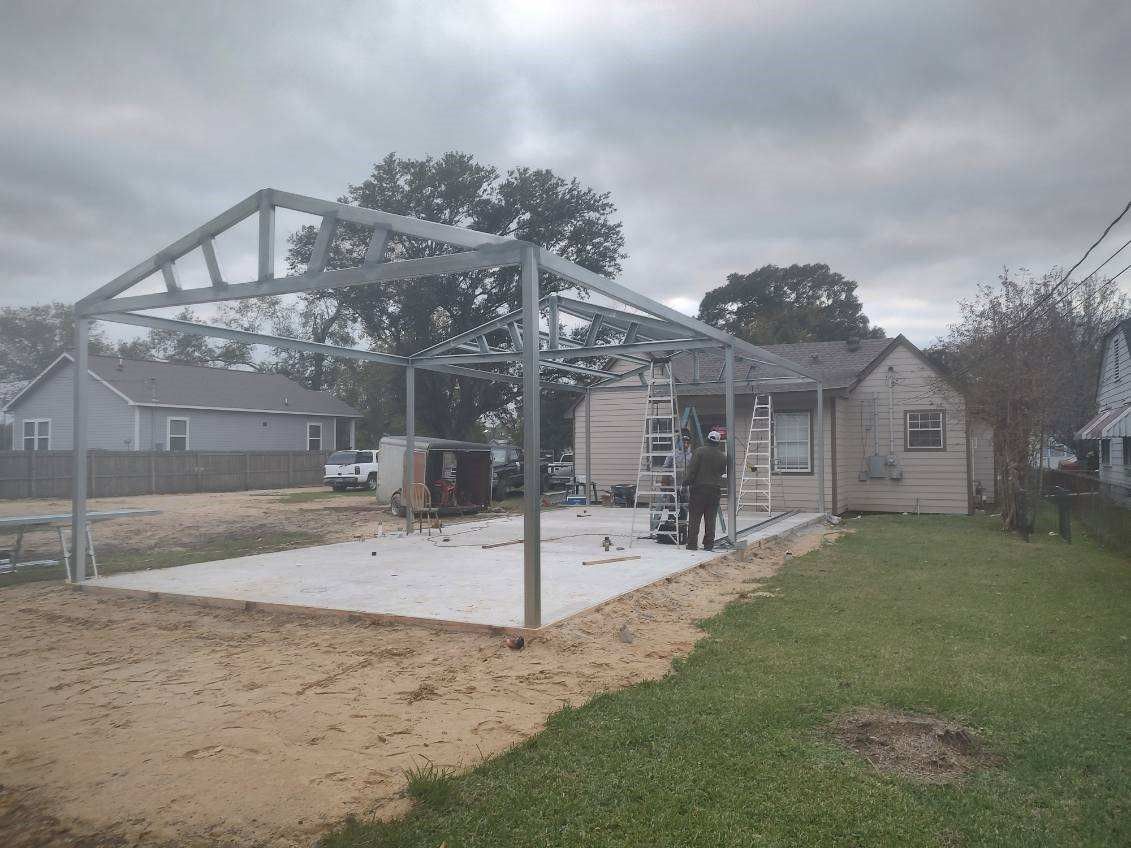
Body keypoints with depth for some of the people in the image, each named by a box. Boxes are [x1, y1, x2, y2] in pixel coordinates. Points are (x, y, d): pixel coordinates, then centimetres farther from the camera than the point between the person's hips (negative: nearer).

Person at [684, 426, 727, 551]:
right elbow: (722, 473, 12)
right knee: (710, 519, 8)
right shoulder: (723, 456, 4)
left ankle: (692, 544, 1)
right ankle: (709, 544, 10)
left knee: (694, 518, 2)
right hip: (715, 490, 3)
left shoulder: (699, 451, -7)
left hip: (699, 489, -3)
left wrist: (687, 482, -5)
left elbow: (691, 470, -10)